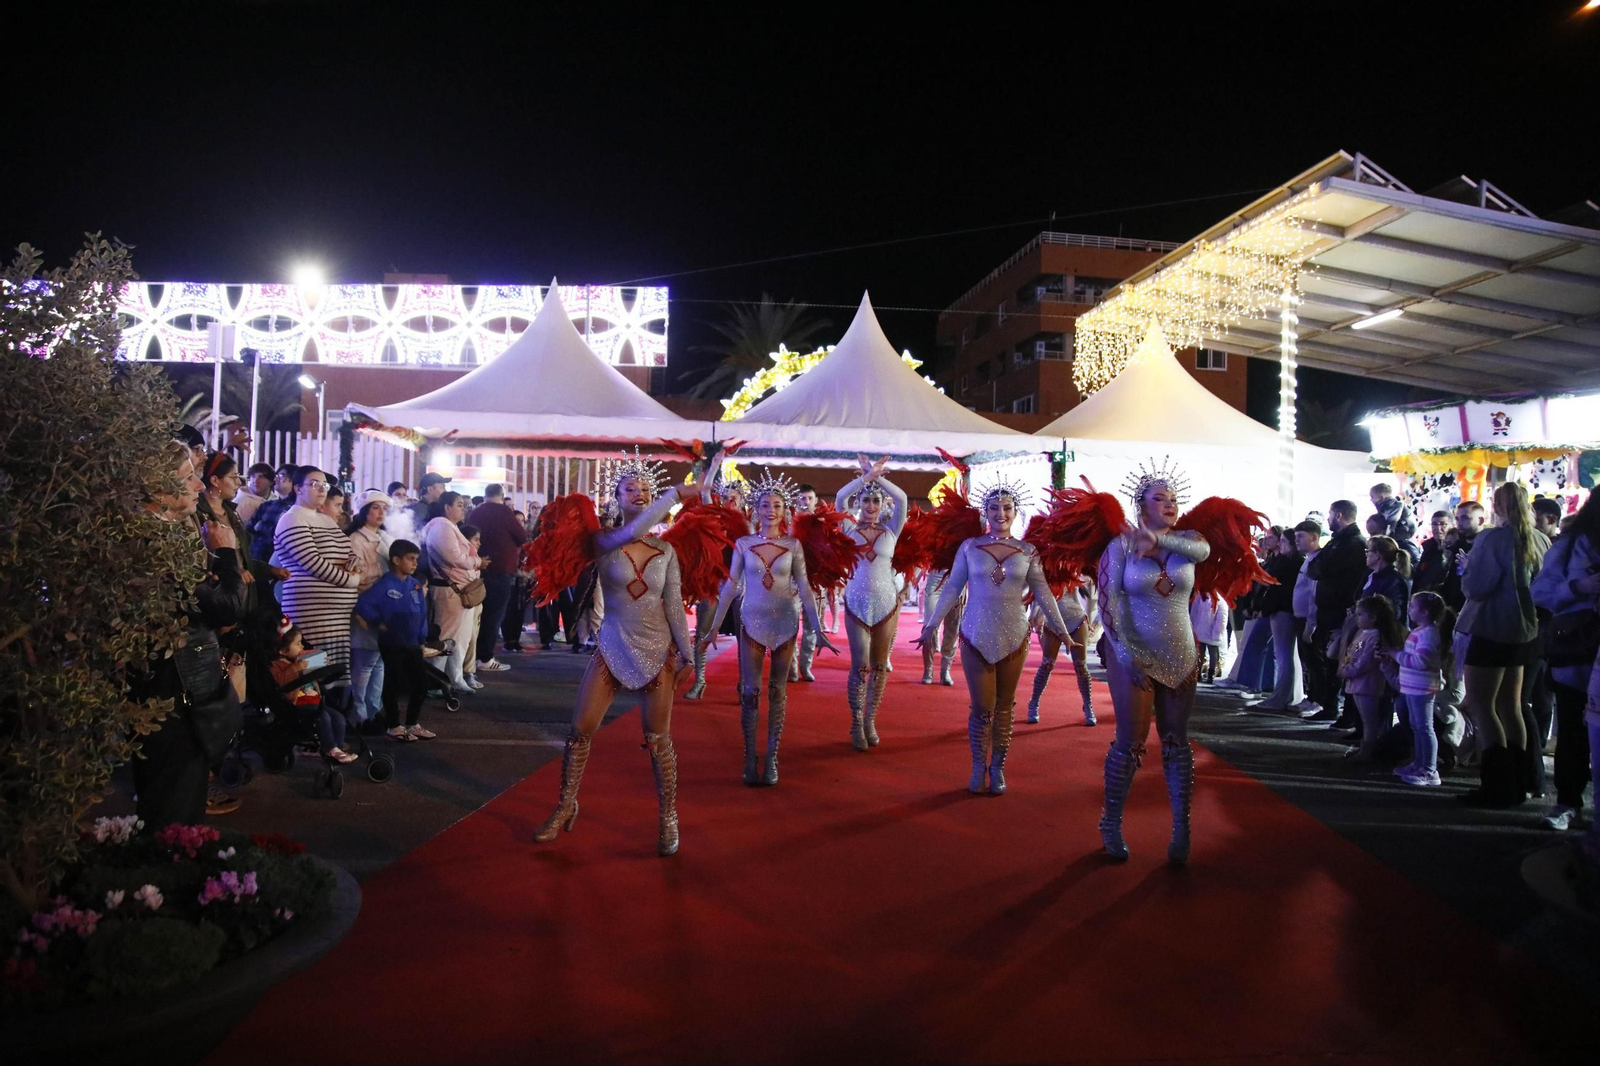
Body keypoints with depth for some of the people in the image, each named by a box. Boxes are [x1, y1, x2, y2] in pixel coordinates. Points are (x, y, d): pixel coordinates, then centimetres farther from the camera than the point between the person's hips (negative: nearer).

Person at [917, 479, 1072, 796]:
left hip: (1014, 638, 1)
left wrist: (1062, 631, 1)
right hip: (976, 637, -1)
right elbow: (951, 589, 2)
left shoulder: (1027, 551, 2)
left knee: (1005, 706, 9)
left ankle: (998, 768, 20)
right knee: (982, 708, -1)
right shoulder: (969, 547, -1)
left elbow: (1043, 594, 4)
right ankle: (978, 768, 15)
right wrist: (931, 625, 1)